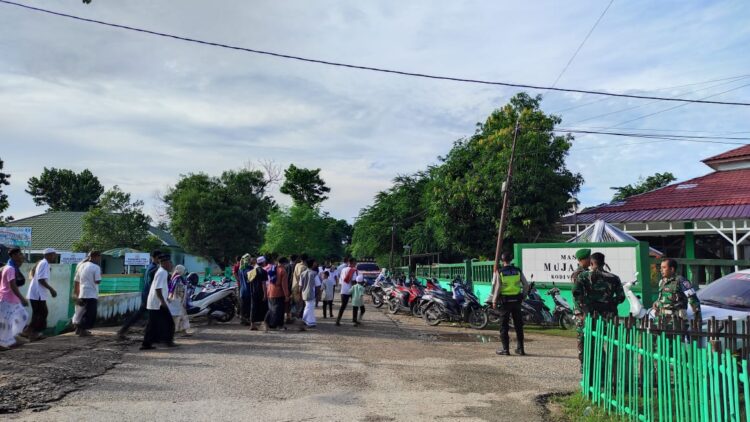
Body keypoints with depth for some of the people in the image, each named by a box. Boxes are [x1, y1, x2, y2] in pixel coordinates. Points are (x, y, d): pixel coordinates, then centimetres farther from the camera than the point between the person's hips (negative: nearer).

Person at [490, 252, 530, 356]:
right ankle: (520, 348, 15)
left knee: (504, 325, 4)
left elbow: (497, 287, -9)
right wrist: (523, 297, 14)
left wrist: (494, 301, -1)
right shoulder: (518, 271, 3)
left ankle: (505, 349, 4)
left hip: (504, 301, -3)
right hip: (516, 300, 3)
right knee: (518, 325, 11)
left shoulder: (499, 272, -6)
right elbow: (526, 285, 3)